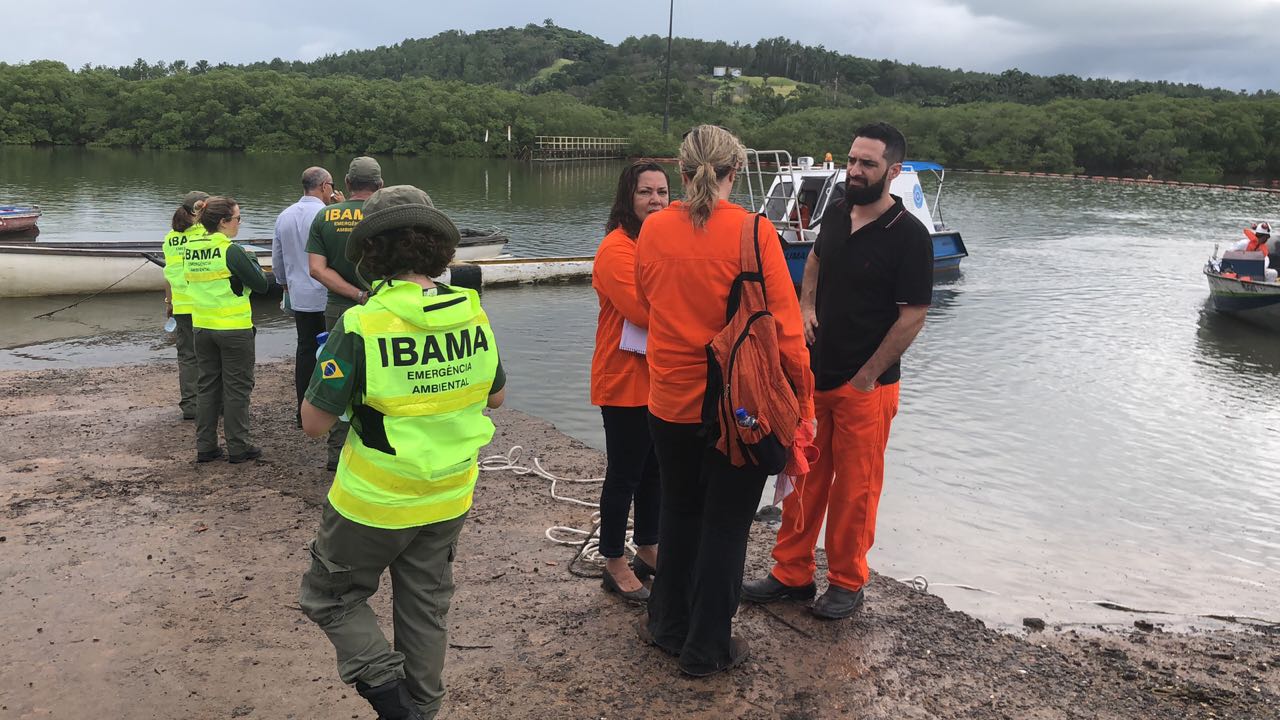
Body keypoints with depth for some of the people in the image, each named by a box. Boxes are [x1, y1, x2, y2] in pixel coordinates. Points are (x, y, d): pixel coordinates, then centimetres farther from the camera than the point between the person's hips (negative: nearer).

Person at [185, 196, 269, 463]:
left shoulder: (190, 251, 4)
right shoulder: (232, 251, -16)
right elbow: (261, 285, -12)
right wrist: (252, 261, 5)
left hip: (202, 327, 6)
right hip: (234, 328, -6)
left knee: (207, 385, 14)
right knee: (236, 387, 5)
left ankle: (205, 446, 18)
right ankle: (237, 447, 11)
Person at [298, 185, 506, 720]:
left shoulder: (361, 326, -23)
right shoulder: (473, 314, -8)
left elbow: (314, 423, -18)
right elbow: (496, 396, 6)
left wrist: (324, 367, 0)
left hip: (373, 504, -5)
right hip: (449, 500, 5)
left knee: (330, 596, 18)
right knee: (426, 610, 21)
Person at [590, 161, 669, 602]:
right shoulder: (616, 248, -16)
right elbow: (642, 310, -26)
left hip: (662, 379, 8)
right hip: (626, 381, -8)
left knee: (653, 469, 19)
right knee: (624, 474, 4)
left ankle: (648, 549, 34)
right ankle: (615, 565, 18)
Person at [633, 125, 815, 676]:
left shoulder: (653, 229, -3)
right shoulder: (753, 232, -16)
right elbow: (784, 325, -15)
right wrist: (801, 397, -4)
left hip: (669, 399, 4)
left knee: (678, 511, 22)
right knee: (725, 522, 11)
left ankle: (669, 625, 37)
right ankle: (706, 647, 23)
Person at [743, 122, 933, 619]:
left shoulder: (908, 235, -13)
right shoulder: (838, 212, 5)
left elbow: (913, 316, -14)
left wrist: (865, 377, -13)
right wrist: (806, 308, 5)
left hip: (865, 386, -5)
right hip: (815, 376, 6)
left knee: (855, 489, 6)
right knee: (803, 479, 12)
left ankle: (846, 583, 22)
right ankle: (792, 574, 24)